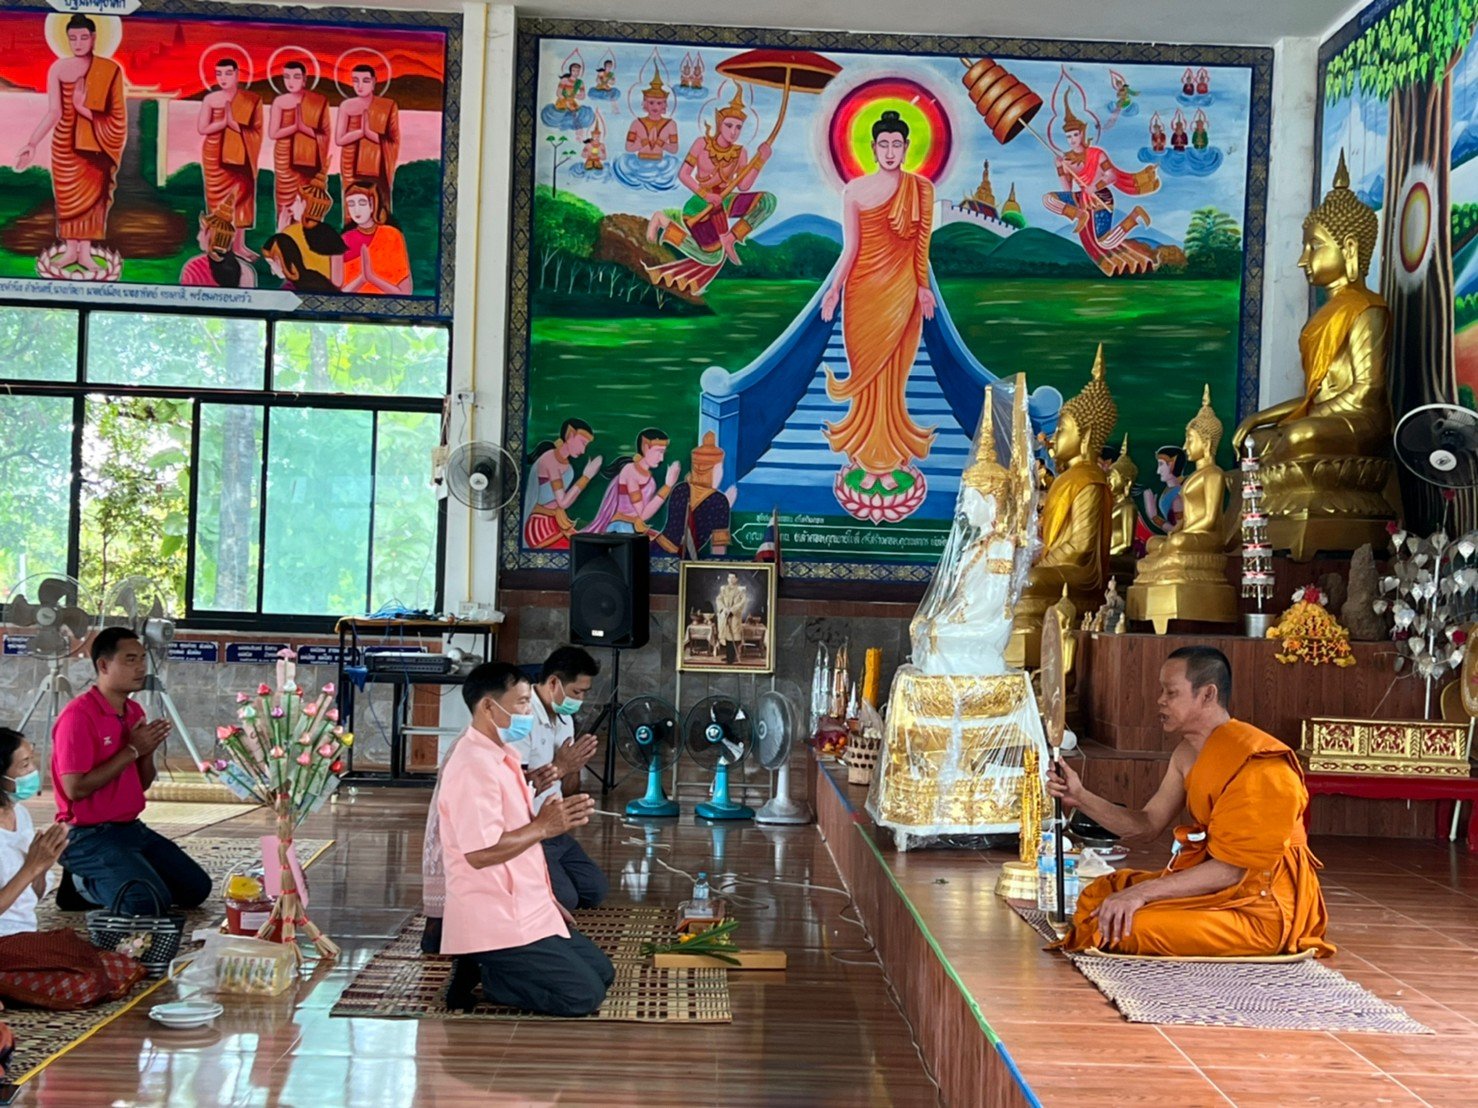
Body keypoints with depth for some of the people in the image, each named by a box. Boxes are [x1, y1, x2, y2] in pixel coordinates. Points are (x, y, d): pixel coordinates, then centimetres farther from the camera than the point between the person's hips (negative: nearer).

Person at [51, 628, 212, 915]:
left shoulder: (135, 711, 10)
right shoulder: (77, 716, -16)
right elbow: (75, 789, -22)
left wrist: (148, 751, -6)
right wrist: (132, 750, -19)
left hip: (132, 827, 9)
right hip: (89, 837, -9)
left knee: (197, 889, 4)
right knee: (149, 902, -26)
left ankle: (101, 880, 13)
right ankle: (85, 885, 1)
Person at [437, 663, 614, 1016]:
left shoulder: (500, 757, 13)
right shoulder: (474, 766, -20)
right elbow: (481, 852, -28)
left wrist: (548, 901, 18)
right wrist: (544, 827, -20)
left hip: (524, 909, 10)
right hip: (495, 921, -10)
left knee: (601, 972, 15)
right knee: (584, 995, -11)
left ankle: (485, 967, 10)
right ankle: (481, 974, -3)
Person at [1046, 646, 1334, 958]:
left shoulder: (1256, 762, -22)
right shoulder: (1188, 755, 8)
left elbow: (1232, 868, -24)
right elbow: (1148, 824, 10)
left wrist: (1143, 892, -27)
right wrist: (1080, 798, -4)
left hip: (1262, 907, -9)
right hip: (1218, 884, 9)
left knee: (1128, 926, -24)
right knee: (1100, 895, 5)